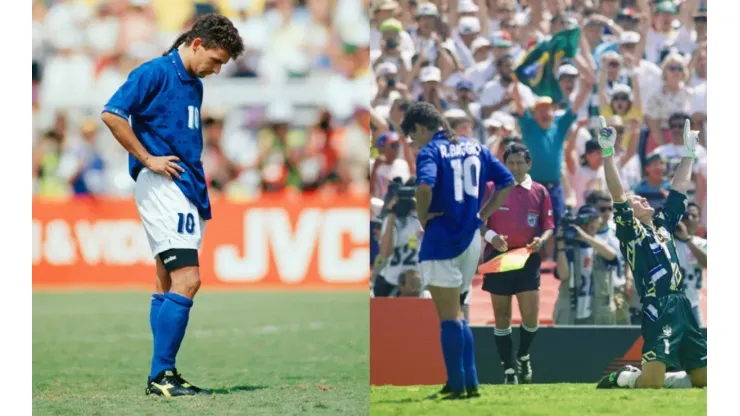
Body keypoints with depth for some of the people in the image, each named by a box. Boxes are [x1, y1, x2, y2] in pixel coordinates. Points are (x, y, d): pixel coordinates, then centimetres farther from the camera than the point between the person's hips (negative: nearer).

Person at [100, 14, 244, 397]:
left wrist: (201, 188, 15)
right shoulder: (155, 73, -9)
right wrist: (147, 159, -14)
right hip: (162, 187, -9)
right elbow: (112, 114, -16)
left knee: (168, 283, 10)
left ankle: (163, 376, 13)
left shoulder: (194, 84, 17)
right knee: (187, 279, -16)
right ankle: (160, 375, -14)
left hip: (187, 188, 9)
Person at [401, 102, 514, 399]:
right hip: (471, 240, 7)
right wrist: (482, 215, 12)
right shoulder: (474, 148, 11)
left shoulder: (430, 151, -10)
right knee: (455, 314, 19)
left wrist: (422, 216, -12)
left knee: (449, 317, 0)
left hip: (441, 241, -7)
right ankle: (469, 382, 14)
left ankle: (457, 385, 1)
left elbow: (424, 186, -29)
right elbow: (507, 181, 12)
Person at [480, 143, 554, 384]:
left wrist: (541, 240, -13)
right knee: (502, 317, 2)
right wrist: (491, 236, -17)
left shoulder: (539, 192, 6)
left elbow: (548, 226, 9)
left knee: (530, 315, -7)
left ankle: (523, 356, 22)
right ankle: (508, 369, 12)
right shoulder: (491, 189, 2)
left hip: (528, 259, 1)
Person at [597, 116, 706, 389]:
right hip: (658, 308, -7)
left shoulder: (663, 225, 22)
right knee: (651, 382, -18)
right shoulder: (629, 230, 4)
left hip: (683, 307, 7)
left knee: (703, 378, 4)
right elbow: (617, 195, -8)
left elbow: (679, 189, 28)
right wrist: (608, 153, -16)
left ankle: (639, 378, 23)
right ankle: (622, 379, 15)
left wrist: (689, 153, 31)